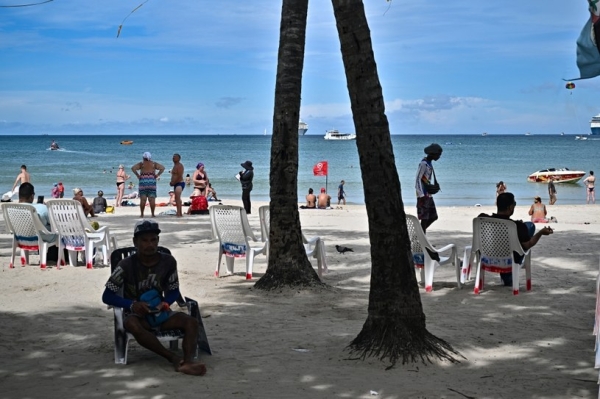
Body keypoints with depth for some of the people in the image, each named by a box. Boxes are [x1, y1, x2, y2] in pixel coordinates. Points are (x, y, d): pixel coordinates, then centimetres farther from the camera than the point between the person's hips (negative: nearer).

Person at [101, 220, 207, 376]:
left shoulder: (168, 262, -4)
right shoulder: (127, 265, -12)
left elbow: (174, 291, 9)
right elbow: (107, 296, -9)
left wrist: (165, 302, -15)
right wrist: (132, 305, -25)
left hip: (160, 312, 3)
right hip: (136, 314, -3)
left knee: (191, 322, -24)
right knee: (133, 325, -39)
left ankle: (188, 362, -45)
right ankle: (173, 358, -38)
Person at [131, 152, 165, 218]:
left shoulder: (141, 164, 3)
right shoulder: (154, 164, 7)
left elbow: (133, 168, -10)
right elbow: (162, 168, -1)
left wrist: (138, 175, -4)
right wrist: (157, 175, 0)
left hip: (143, 181, -1)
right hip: (152, 181, 1)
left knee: (142, 199, 1)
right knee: (152, 199, 1)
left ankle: (142, 214, 0)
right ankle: (152, 214, -1)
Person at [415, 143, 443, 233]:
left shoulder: (429, 163, 14)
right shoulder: (423, 163, -14)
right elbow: (417, 180, -19)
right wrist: (422, 195, -23)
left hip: (428, 195, 10)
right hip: (423, 196, -10)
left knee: (433, 217, 12)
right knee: (424, 218, -7)